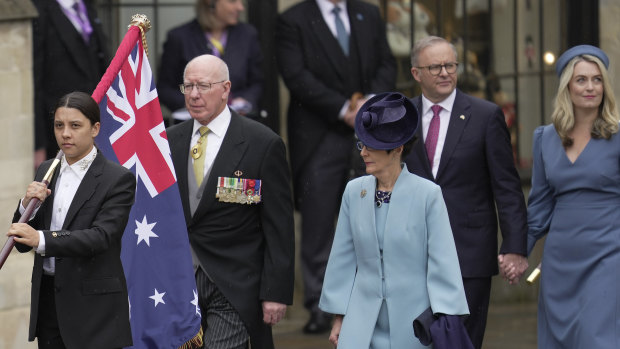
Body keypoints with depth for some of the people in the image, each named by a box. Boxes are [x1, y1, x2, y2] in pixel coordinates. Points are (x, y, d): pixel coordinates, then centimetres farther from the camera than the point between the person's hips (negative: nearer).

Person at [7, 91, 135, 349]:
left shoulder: (118, 178, -7)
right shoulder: (46, 171, 12)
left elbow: (101, 236, -21)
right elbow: (22, 242, 12)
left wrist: (42, 239, -33)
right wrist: (27, 205, -9)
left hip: (94, 305, -5)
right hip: (48, 297, 6)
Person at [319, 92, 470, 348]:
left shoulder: (427, 194, -8)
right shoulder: (354, 191, 4)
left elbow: (443, 262, -8)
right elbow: (343, 259, 10)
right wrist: (339, 316, 10)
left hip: (413, 324, -3)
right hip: (363, 326, 3)